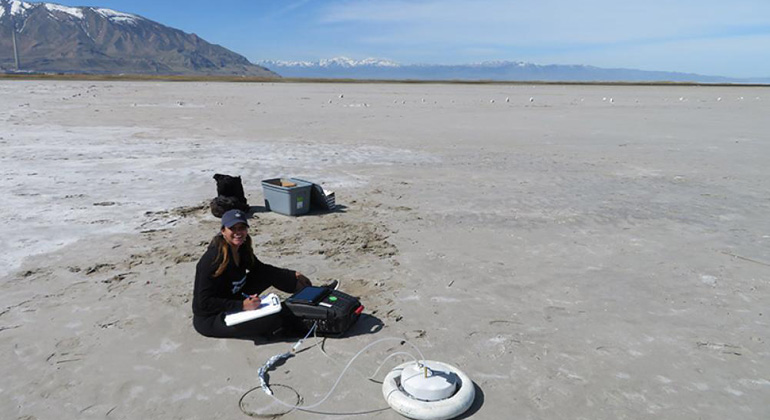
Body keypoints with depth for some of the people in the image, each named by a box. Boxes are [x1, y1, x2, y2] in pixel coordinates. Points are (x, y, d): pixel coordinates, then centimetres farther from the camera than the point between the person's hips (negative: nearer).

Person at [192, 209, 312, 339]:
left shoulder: (242, 248, -3)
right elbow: (204, 302, -26)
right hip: (209, 319, -8)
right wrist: (241, 306, -34)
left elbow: (260, 269, 15)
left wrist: (293, 275, 12)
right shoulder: (213, 259, -27)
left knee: (270, 275, 0)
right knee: (271, 320, -27)